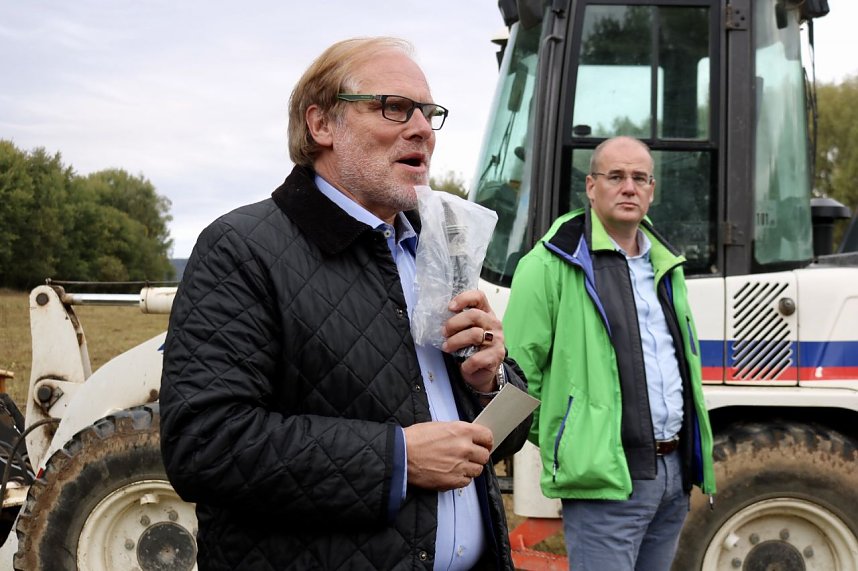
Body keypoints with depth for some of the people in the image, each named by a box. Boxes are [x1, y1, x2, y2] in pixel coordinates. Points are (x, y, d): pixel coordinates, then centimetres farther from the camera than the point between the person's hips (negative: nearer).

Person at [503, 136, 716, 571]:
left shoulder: (666, 266, 17)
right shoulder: (552, 265, -7)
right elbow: (518, 367, -8)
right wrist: (562, 442, -5)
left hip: (674, 472, 7)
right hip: (607, 482, -7)